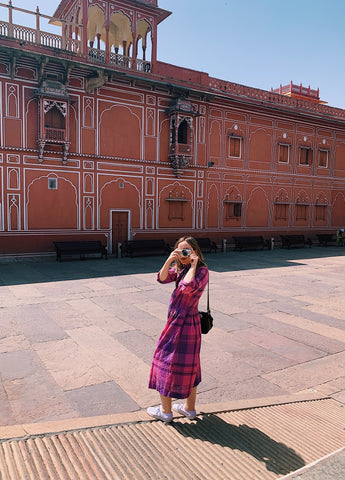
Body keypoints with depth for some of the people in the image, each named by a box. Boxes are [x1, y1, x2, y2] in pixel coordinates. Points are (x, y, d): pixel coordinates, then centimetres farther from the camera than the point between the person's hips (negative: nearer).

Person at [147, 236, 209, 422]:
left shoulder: (202, 271, -15)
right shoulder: (180, 269, 9)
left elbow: (188, 286, -34)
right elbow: (162, 278, -3)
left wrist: (193, 265, -22)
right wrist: (169, 260, -15)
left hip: (183, 324, -8)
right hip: (178, 321, 8)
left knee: (169, 360, 4)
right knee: (188, 365, 17)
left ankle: (166, 410, 22)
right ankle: (190, 407, 33)